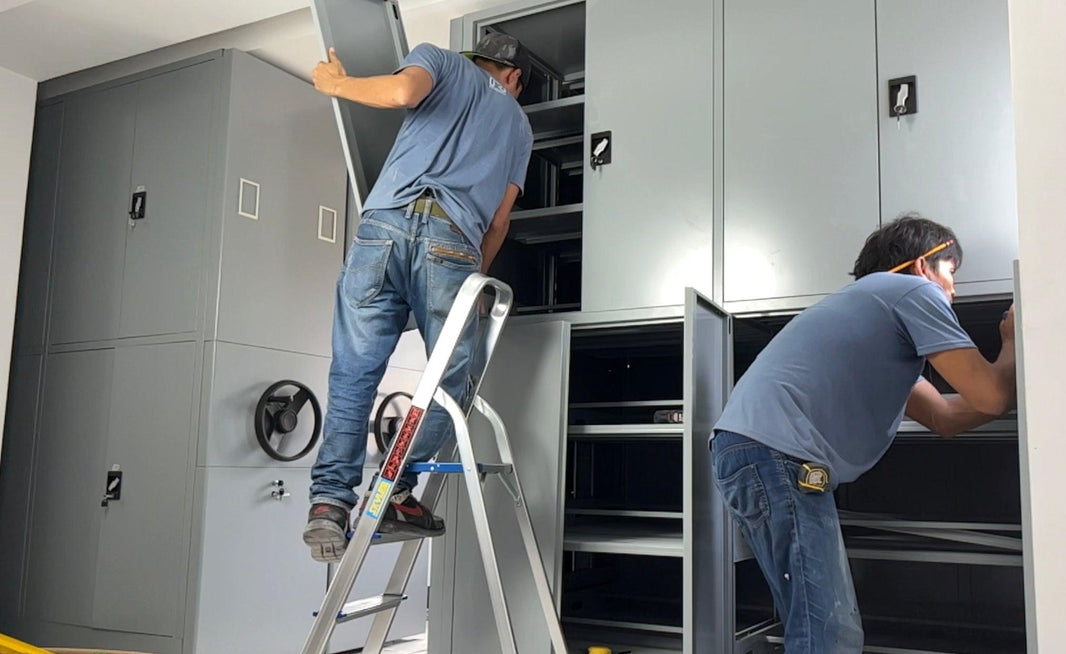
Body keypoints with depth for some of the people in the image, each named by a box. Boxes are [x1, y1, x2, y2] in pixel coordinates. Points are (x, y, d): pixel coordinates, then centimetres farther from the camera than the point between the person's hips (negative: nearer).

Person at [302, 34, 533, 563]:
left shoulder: (440, 59, 26)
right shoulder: (518, 125, 32)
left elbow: (401, 91, 0)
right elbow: (499, 221, 26)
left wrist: (336, 84, 17)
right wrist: (475, 278, 38)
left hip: (387, 220, 0)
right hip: (453, 241, 0)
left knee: (354, 372, -1)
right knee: (451, 378, 9)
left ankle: (329, 500, -8)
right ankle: (398, 494, 2)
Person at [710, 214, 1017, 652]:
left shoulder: (874, 304, 32)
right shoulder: (912, 291, 3)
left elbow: (944, 417, 29)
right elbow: (989, 396, -3)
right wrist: (1013, 345, 18)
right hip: (776, 453, -11)